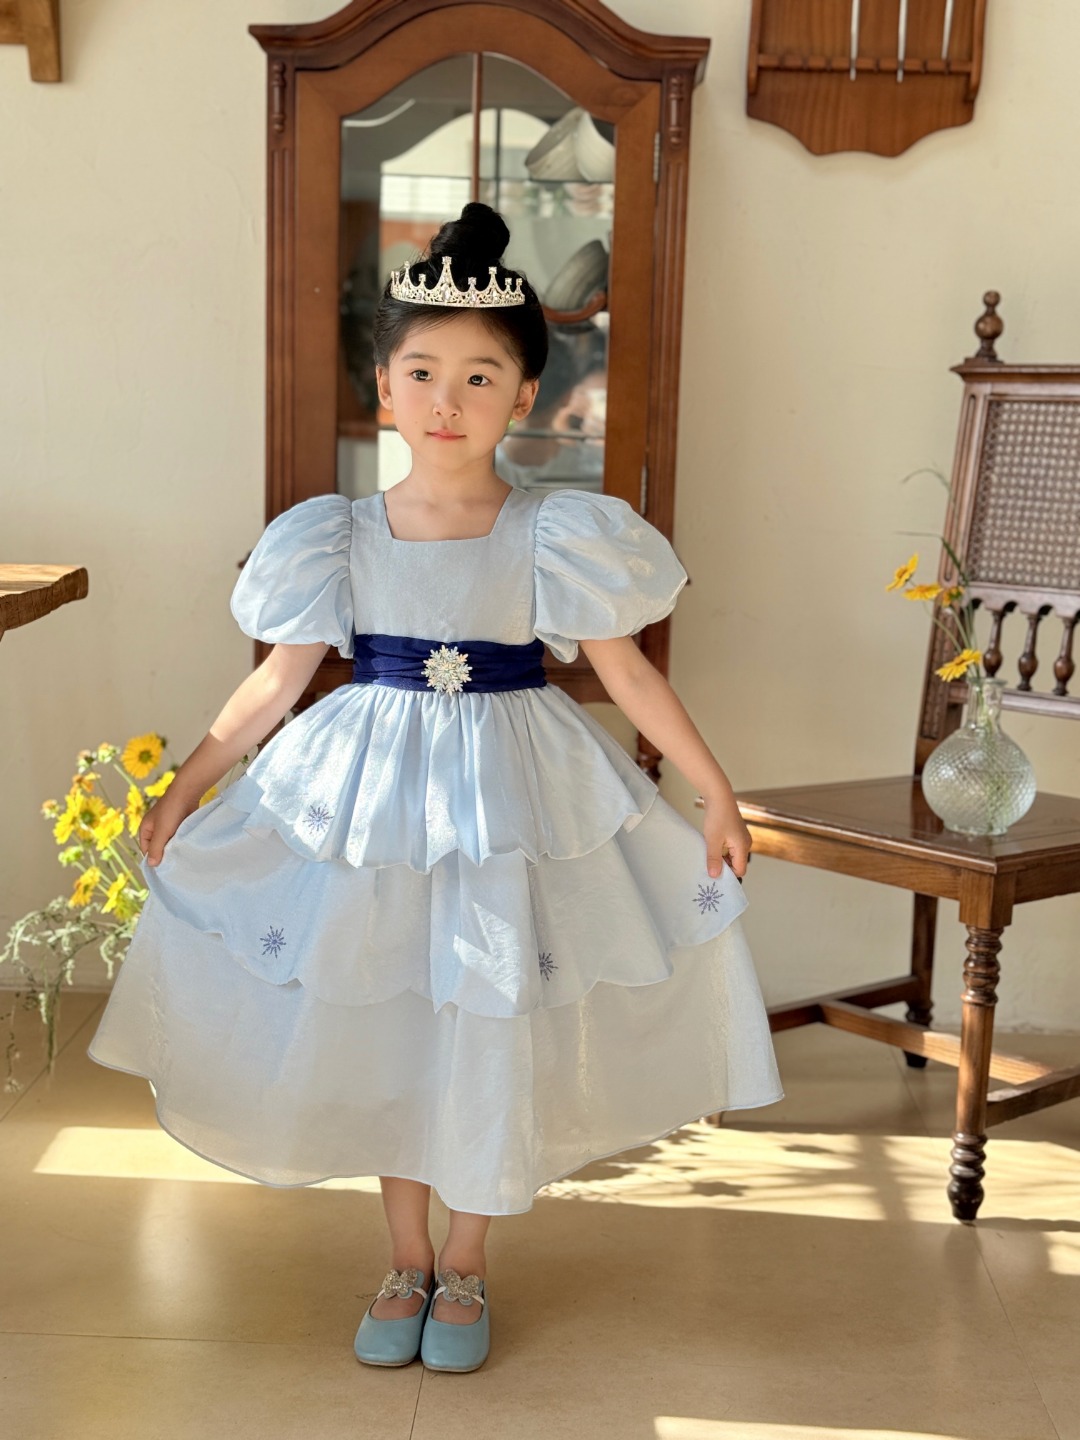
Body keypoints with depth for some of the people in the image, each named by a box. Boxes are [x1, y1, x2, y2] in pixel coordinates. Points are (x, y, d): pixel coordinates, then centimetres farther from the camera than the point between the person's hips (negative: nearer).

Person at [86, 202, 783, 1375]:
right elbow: (280, 676, 3)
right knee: (383, 1026, 10)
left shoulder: (555, 537, -7)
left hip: (511, 794, -1)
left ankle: (464, 1265, 26)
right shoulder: (342, 536, -2)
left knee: (495, 1035, 6)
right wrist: (188, 783, 4)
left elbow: (627, 672, -3)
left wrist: (714, 790, -3)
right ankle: (405, 1257, 29)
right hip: (370, 795, 2)